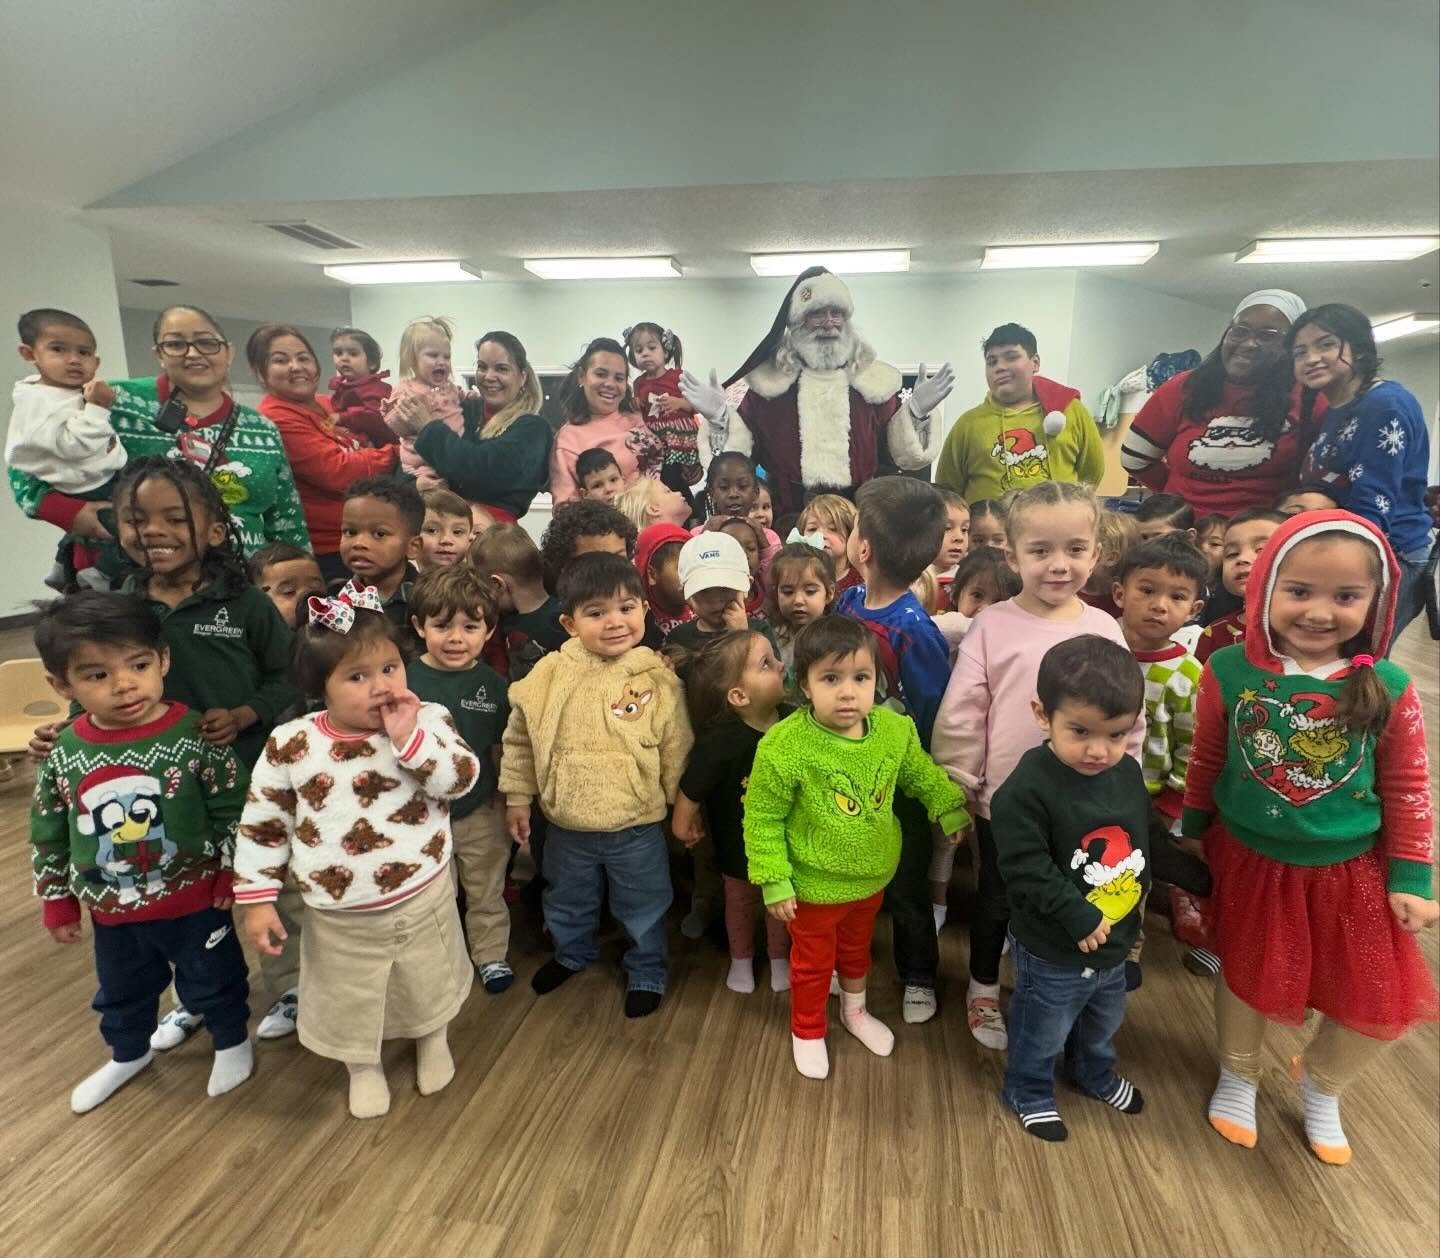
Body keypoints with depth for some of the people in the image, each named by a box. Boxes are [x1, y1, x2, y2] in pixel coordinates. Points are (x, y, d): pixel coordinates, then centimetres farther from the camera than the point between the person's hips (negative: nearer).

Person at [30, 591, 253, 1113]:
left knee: (213, 981, 18)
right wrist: (57, 901, 8)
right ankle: (127, 1053, 55)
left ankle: (231, 1041, 45)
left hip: (195, 899, -3)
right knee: (121, 990, 28)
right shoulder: (63, 757, -11)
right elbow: (47, 835, 3)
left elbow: (233, 808, -14)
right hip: (111, 909, 4)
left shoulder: (195, 737, -23)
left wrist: (232, 873, -11)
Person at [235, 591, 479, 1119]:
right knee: (350, 1001, 22)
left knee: (430, 982, 25)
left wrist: (410, 736, -34)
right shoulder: (290, 745, -15)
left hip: (422, 898, 0)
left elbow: (461, 781, -25)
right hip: (339, 917, 0)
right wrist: (257, 901, -4)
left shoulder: (427, 721, -15)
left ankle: (433, 1040, 57)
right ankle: (364, 1067, 53)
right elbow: (261, 825, -5)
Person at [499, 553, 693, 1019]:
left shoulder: (658, 679, -15)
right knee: (567, 903, 27)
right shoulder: (549, 675, -12)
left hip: (637, 828, -2)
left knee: (644, 910, 18)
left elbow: (676, 748, -6)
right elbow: (520, 740, 0)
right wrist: (518, 796, 3)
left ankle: (647, 972, 45)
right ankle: (571, 954, 56)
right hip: (567, 827, 2)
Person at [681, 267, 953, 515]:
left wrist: (916, 411, -6)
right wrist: (720, 416, -8)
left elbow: (903, 454, 8)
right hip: (788, 515, -1)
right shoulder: (770, 379, 6)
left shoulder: (872, 378, 8)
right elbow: (744, 449, 6)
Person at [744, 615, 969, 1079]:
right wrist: (774, 881, -16)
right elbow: (762, 819, -18)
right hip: (815, 885, -4)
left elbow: (921, 775, 7)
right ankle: (807, 1032, 46)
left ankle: (855, 1011, 57)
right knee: (813, 962, 19)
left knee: (857, 948, 30)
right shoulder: (785, 746, -29)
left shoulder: (895, 729, -15)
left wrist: (951, 809, 8)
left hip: (873, 876, 5)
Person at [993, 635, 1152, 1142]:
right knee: (1041, 1031, 18)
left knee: (1103, 1022, 32)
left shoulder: (1129, 773, -8)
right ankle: (1029, 1093, 44)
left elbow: (1144, 838, 10)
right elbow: (1027, 871, -29)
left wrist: (1141, 891, 12)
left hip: (1116, 940, 7)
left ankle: (1095, 1075, 59)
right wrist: (1080, 919, -27)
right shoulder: (1026, 789, -31)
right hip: (1053, 950, -7)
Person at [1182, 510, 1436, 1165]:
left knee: (1382, 1003, 10)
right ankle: (1238, 1077, 46)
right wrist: (1191, 833, 7)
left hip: (1350, 872, 1)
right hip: (1250, 862, -1)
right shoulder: (1229, 672, -16)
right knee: (1246, 977, 17)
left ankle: (1320, 1085, 43)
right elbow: (1206, 761, -3)